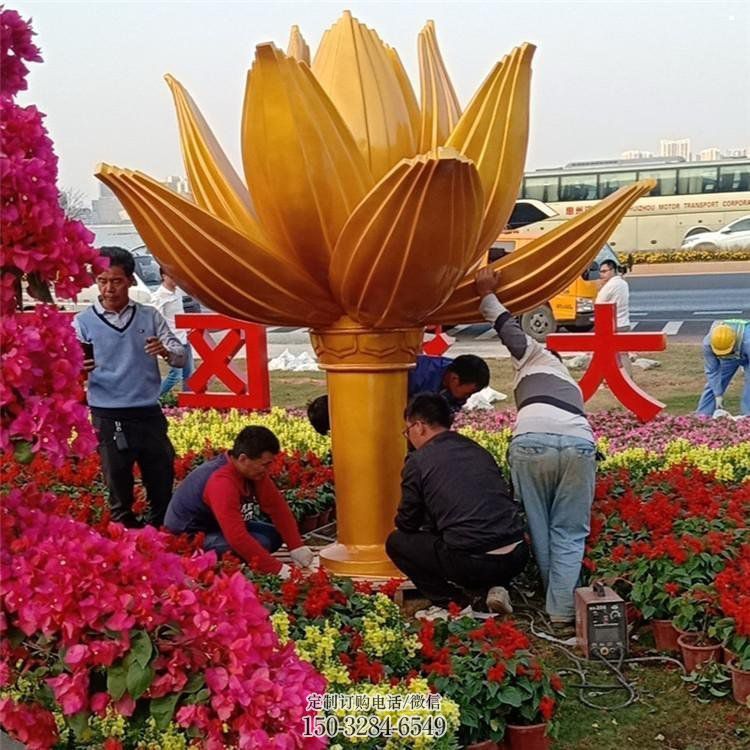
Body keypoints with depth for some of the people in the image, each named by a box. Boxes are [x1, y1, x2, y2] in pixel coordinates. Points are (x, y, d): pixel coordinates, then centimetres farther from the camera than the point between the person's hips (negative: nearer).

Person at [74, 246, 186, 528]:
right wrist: (78, 369, -28)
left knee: (163, 485, 11)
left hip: (149, 414, 2)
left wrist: (165, 351, -18)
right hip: (109, 419, -2)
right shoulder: (83, 322, 0)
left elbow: (181, 356, 5)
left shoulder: (149, 316, 6)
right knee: (119, 489, 8)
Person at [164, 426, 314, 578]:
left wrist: (297, 547, -11)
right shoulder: (221, 482, -34)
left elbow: (278, 508, -4)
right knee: (260, 543, -25)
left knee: (274, 536, 3)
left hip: (215, 526, 9)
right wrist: (277, 568, -37)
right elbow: (238, 538, -38)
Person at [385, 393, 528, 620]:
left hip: (472, 562, -6)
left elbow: (407, 523, 7)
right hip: (517, 557, 6)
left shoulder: (418, 461, -1)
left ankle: (453, 602, 6)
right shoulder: (478, 450, 16)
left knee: (396, 542, 13)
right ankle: (490, 588, 14)